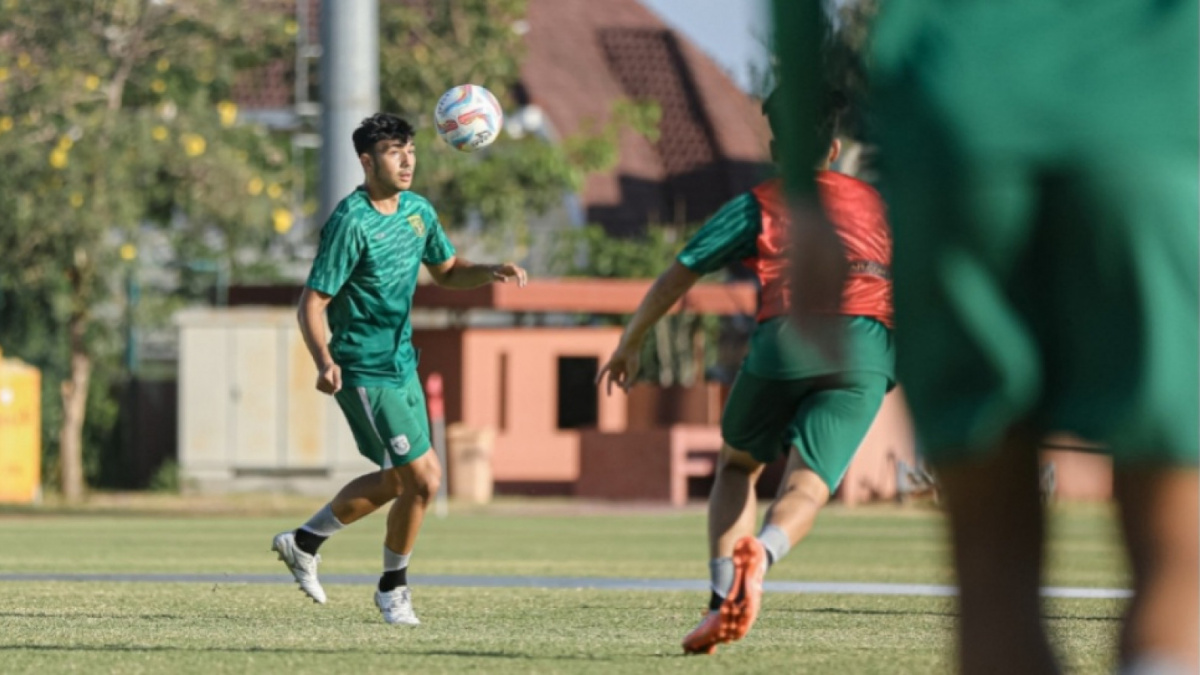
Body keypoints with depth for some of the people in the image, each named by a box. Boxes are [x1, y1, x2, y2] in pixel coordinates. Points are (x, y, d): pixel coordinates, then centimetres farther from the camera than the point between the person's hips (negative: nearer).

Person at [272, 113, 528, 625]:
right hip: (367, 371, -9)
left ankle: (303, 542, 33)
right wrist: (324, 362, -36)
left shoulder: (417, 211, 4)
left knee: (399, 478, 18)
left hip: (401, 364, 9)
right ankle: (393, 588, 12)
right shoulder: (350, 223, -20)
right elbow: (312, 304, -19)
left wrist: (489, 273, -2)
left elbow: (446, 271, 19)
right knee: (422, 479, -8)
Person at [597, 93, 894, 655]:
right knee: (805, 488, -7)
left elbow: (676, 277, 20)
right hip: (864, 354, 1)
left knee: (737, 465, 22)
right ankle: (762, 554, -43)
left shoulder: (758, 204, 21)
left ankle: (722, 596, 2)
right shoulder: (876, 203, 29)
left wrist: (629, 344, 30)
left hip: (784, 340, -1)